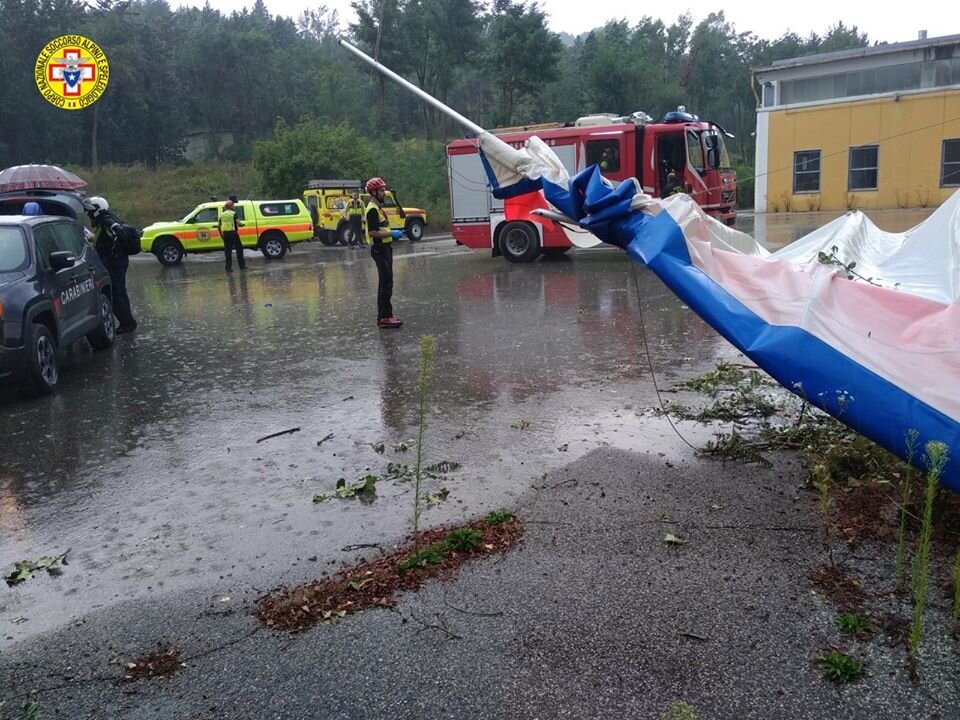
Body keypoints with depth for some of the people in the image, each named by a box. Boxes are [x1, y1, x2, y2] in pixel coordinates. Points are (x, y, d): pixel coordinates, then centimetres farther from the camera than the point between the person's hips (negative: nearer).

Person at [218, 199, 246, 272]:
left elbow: (218, 226, 10)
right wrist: (242, 225, 5)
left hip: (225, 234, 4)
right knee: (239, 249, 8)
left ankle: (228, 267, 6)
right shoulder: (234, 213, -5)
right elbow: (238, 223, -16)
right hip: (233, 233, -4)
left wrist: (221, 234, 19)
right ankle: (242, 266, 10)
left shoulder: (222, 214, 11)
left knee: (228, 251, 8)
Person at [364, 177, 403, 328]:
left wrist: (392, 234, 12)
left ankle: (383, 316, 17)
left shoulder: (377, 207, 18)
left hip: (384, 248, 11)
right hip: (379, 249, -11)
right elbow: (373, 232, -22)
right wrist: (391, 234, -17)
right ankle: (385, 317, -11)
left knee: (384, 282, 12)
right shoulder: (372, 209, -15)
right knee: (386, 283, -11)